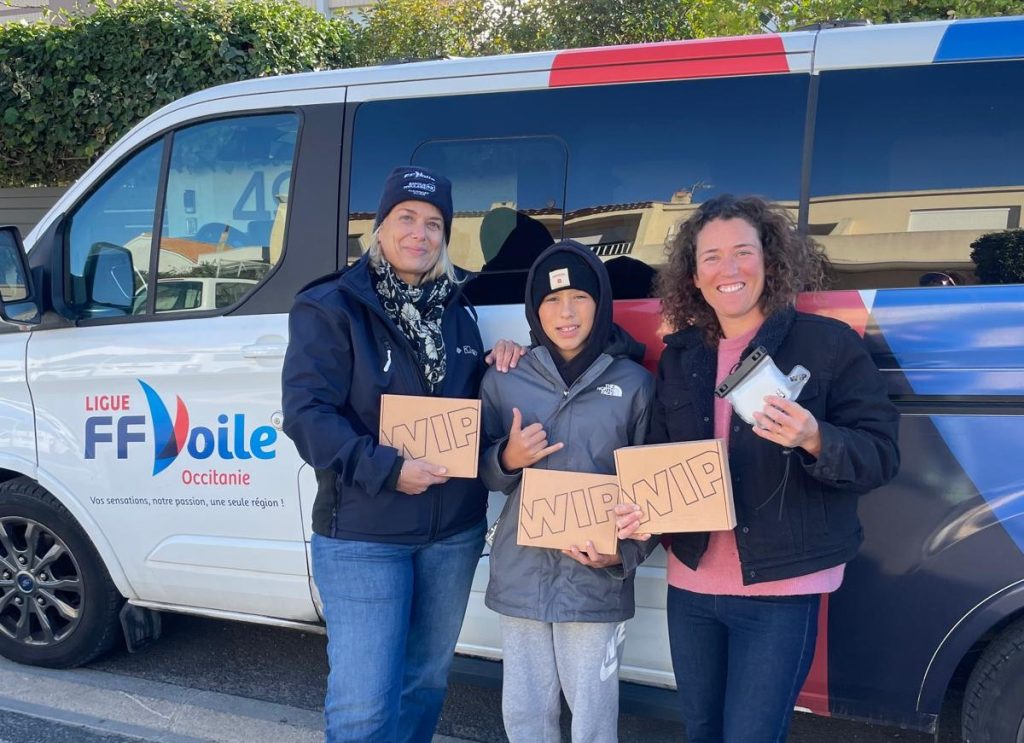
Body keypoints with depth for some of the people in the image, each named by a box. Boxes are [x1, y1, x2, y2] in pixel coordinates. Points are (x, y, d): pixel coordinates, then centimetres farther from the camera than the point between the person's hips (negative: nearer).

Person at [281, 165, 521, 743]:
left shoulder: (457, 309, 10)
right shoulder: (330, 307, -8)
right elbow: (308, 414, -16)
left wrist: (497, 366, -1)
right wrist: (385, 469, -26)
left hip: (455, 529, 6)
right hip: (362, 534, -5)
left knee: (426, 681, 20)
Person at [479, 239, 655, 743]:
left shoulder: (634, 383, -1)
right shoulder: (504, 380, 4)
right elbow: (480, 473, 11)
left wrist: (625, 553, -12)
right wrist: (508, 459, -11)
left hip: (597, 581, -2)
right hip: (520, 576, 2)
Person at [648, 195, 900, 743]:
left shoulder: (830, 343, -7)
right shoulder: (679, 356, 8)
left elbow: (882, 456, -9)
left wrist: (815, 440, -29)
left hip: (779, 589, -5)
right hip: (690, 583, 5)